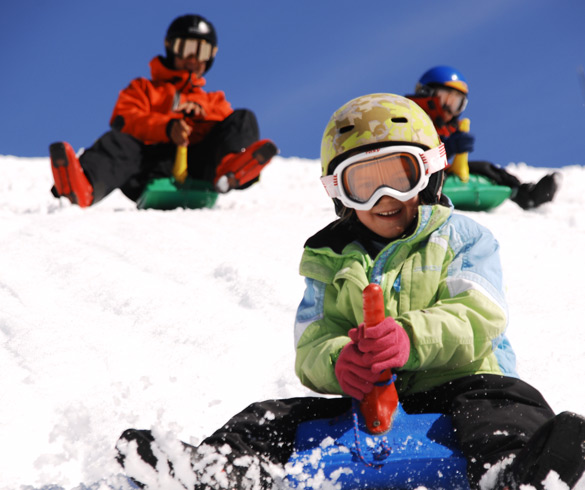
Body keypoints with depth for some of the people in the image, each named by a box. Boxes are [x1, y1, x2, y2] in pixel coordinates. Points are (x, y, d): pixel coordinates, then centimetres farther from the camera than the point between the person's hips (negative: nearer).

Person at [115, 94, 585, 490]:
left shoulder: (462, 239, 11)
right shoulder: (331, 261, 18)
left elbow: (477, 320, -7)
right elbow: (311, 348, 6)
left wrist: (410, 338, -29)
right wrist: (339, 361, -22)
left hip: (457, 387, -3)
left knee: (504, 400, -35)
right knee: (274, 418, -15)